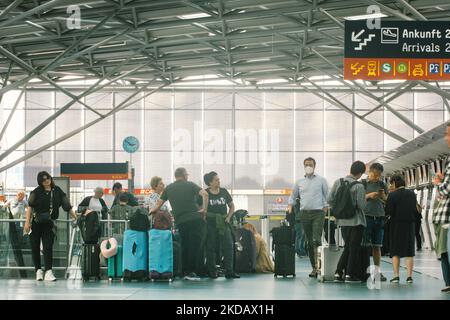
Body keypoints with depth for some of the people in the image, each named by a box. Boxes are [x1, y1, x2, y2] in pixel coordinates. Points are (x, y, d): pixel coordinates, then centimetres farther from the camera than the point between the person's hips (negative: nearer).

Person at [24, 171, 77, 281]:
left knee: (48, 247, -7)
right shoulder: (37, 192, 0)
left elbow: (68, 206, 7)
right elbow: (30, 207, -3)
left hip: (49, 224, 0)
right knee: (35, 247, 4)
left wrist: (75, 217, 5)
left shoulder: (57, 191, 4)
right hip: (36, 223, 0)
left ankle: (48, 272, -11)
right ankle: (38, 270, 14)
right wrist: (27, 222, -11)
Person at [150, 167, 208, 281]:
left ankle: (186, 272, 14)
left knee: (185, 246, 13)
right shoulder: (190, 185, 6)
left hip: (181, 221, 3)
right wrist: (204, 209, -3)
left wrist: (153, 210, 34)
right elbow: (204, 194, -9)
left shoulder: (169, 188, 14)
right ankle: (192, 272, -3)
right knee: (196, 246, 0)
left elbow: (159, 203, 16)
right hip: (196, 218, -3)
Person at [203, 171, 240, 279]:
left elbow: (232, 206, 16)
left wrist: (228, 217, 4)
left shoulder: (224, 192, 8)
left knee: (229, 246, -6)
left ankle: (229, 271, -4)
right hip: (211, 223, -3)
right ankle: (212, 271, 9)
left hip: (223, 223, 3)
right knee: (211, 248, 0)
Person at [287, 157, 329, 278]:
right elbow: (293, 196, 21)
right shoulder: (299, 182, 13)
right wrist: (290, 207, 7)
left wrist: (325, 210, -3)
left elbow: (326, 196, 5)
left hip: (318, 213, -4)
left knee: (316, 240, -16)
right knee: (309, 242, 5)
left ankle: (318, 266, -19)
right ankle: (314, 267, 10)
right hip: (304, 213, 4)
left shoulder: (321, 180, 5)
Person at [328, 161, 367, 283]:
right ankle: (350, 274, 5)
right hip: (356, 220, -5)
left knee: (347, 247, 16)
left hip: (342, 221, 6)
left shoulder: (338, 182, 1)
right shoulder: (359, 186, -15)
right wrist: (366, 198, 5)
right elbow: (362, 205, -16)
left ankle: (338, 273, 10)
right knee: (354, 248, 5)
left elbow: (330, 200, 2)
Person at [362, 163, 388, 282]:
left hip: (379, 217, 3)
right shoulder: (363, 183, 1)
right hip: (366, 216, -3)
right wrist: (368, 196, -15)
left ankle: (378, 271, 9)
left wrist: (383, 197, -6)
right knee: (365, 245, -5)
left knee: (377, 246, 6)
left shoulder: (382, 185, 12)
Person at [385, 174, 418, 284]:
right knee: (409, 252, 7)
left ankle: (396, 275, -1)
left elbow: (388, 212, -14)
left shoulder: (392, 195, -11)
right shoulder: (412, 194, 2)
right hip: (410, 225, 3)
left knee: (395, 252, 4)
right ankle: (409, 276, 2)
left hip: (396, 225, -3)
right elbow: (416, 210, 7)